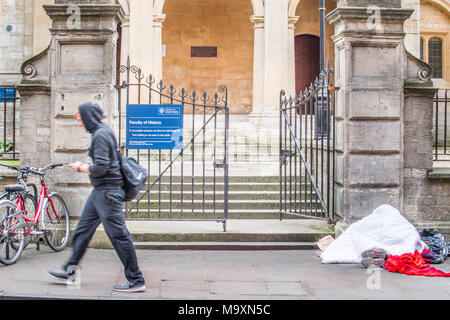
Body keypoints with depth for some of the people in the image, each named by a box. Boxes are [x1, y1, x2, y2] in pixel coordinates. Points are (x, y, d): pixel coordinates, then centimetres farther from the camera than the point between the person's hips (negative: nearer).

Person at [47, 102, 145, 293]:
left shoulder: (100, 135, -16)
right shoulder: (104, 132, 15)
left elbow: (100, 167, -23)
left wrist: (80, 168, -7)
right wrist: (82, 166, 14)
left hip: (108, 192, -11)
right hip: (100, 191, 11)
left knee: (118, 235, -7)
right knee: (83, 229, 16)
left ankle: (136, 280, -1)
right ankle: (70, 271, 26)